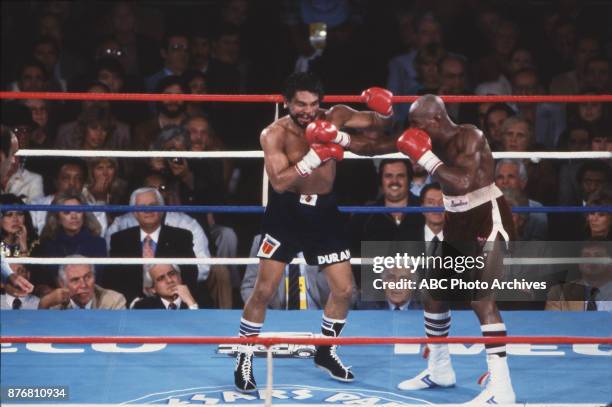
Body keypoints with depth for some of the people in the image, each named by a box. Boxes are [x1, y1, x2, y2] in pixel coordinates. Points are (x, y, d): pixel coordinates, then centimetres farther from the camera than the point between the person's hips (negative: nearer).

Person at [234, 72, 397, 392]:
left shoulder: (333, 119, -10)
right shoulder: (274, 134, -19)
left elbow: (377, 122, -1)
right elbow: (279, 182, -30)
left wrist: (385, 113, -25)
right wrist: (315, 155, -38)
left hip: (323, 212, 4)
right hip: (286, 212, -4)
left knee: (344, 289, 7)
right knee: (264, 290, -5)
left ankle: (325, 352, 29)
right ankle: (244, 360, 8)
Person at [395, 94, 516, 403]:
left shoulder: (470, 137, -22)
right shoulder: (435, 142, 1)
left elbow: (463, 182, -35)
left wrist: (424, 157, -30)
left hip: (488, 219, -9)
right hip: (459, 222, 9)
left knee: (481, 298, -18)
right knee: (433, 290, 15)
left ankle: (501, 388, -19)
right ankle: (439, 370, 31)